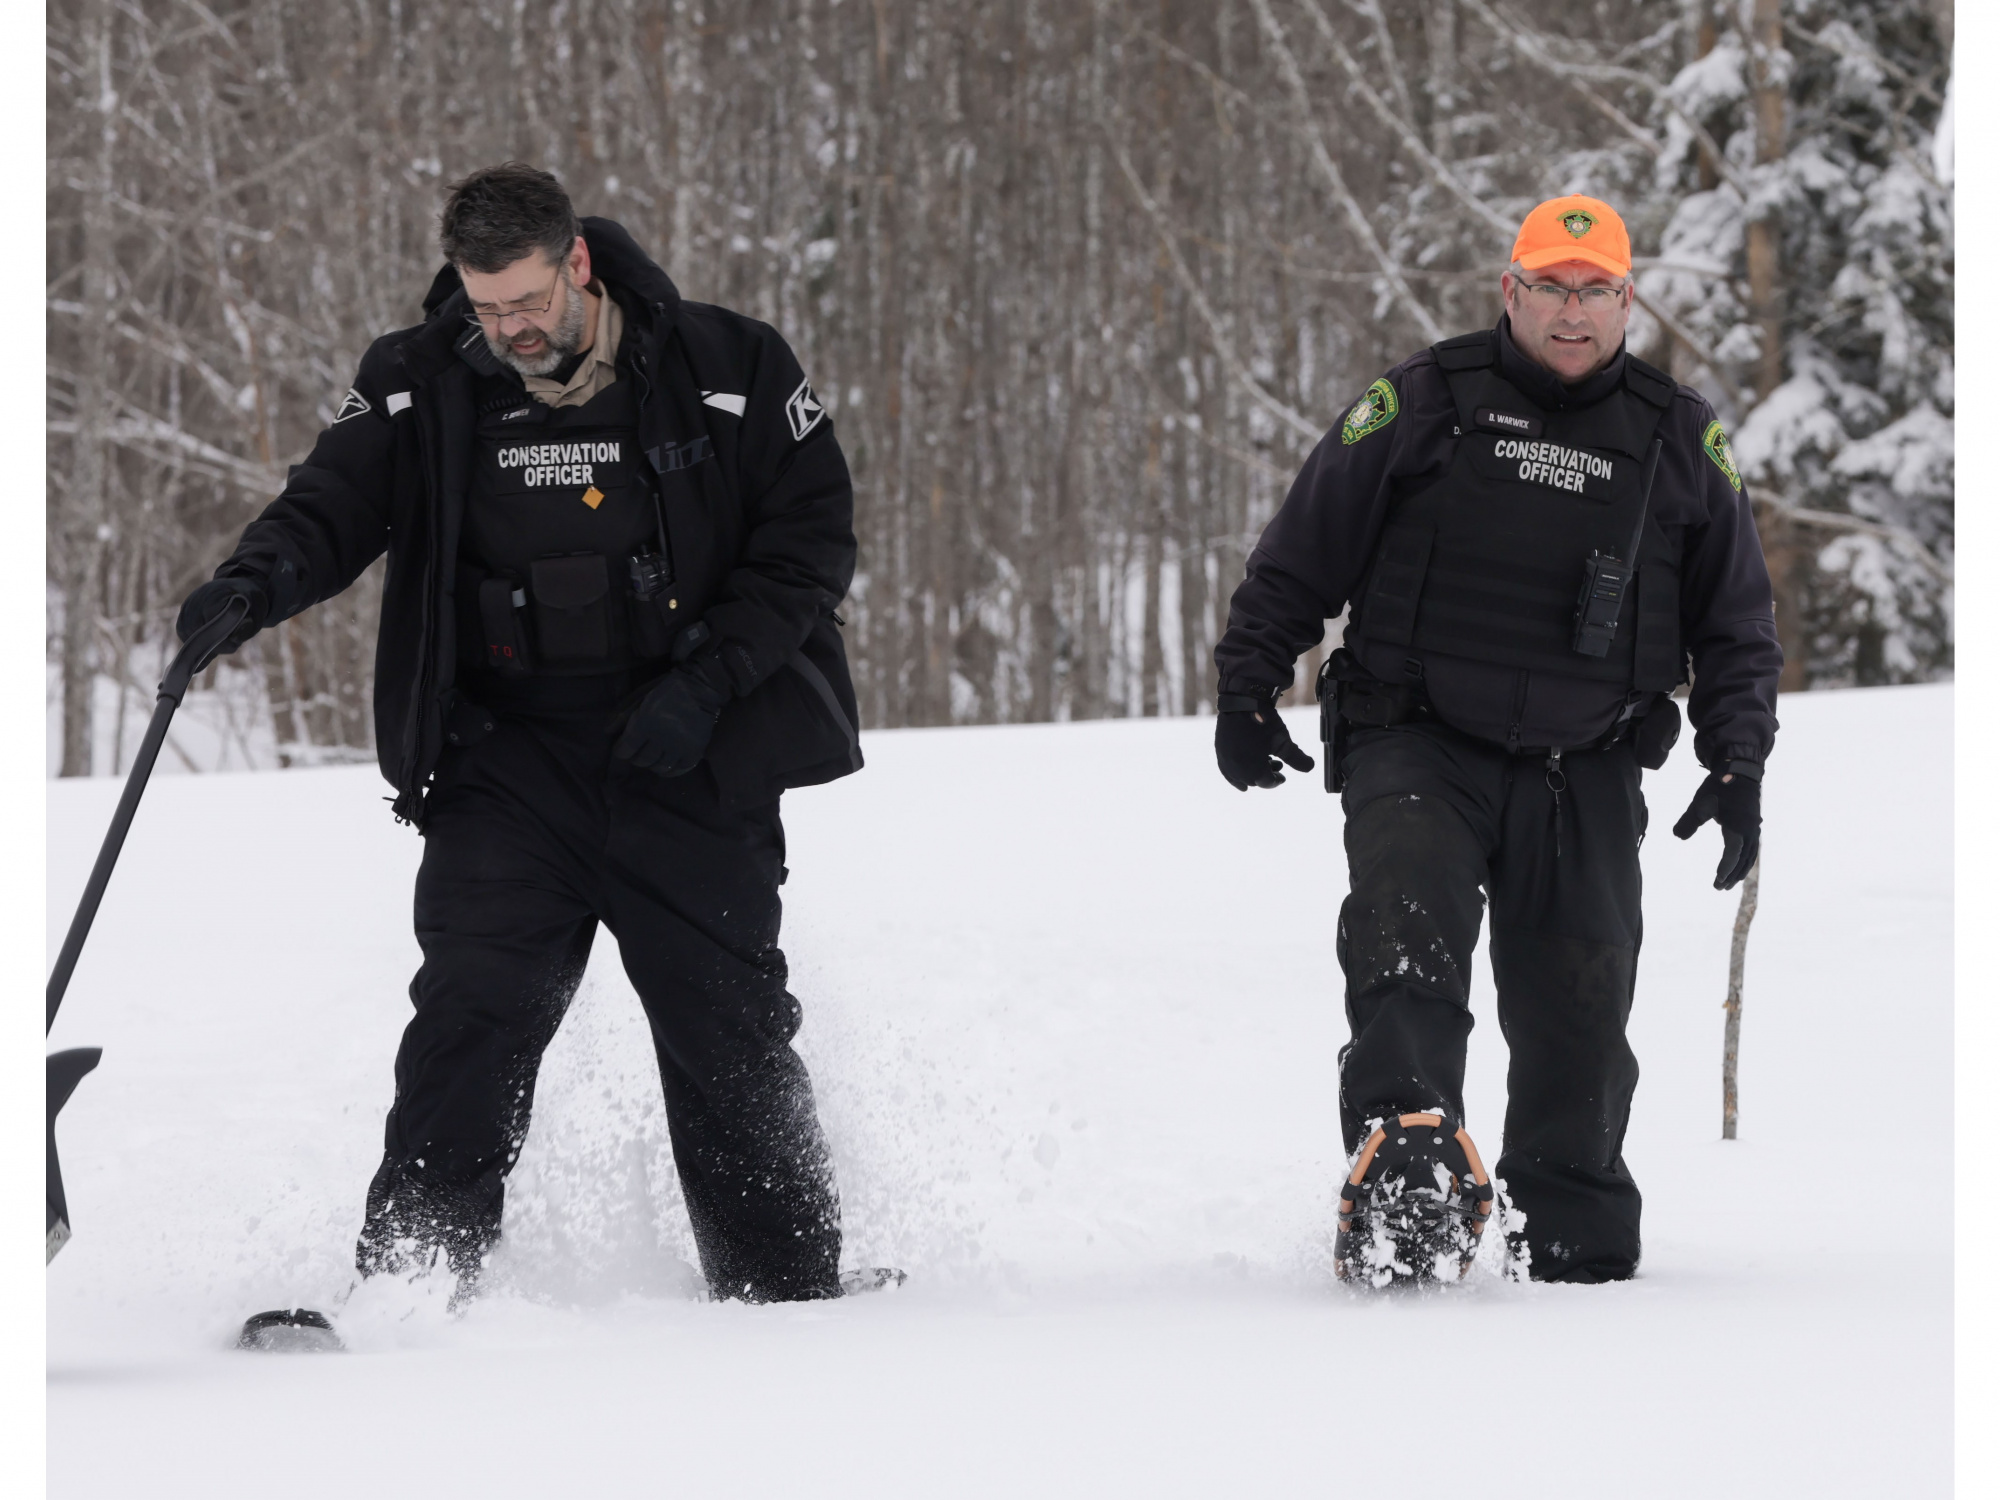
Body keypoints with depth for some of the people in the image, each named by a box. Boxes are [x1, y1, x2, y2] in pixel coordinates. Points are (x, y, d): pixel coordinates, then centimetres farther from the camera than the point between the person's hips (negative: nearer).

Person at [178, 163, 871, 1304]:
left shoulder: (724, 370, -4)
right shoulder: (422, 387, 1)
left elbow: (812, 535, -1)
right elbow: (336, 504, -3)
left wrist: (705, 684, -12)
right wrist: (263, 580, -27)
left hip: (689, 762, -1)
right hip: (507, 758, 1)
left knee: (730, 1037, 3)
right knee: (471, 1010, -14)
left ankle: (790, 1291, 17)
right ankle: (406, 1285, -14)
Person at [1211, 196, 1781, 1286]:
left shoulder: (1680, 441, 9)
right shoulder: (1421, 406, 2)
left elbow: (1737, 624, 17)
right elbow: (1299, 557, 8)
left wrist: (1737, 766, 6)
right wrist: (1247, 686, 3)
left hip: (1584, 775, 2)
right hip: (1417, 751, -2)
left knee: (1578, 1006, 1)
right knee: (1409, 927, -26)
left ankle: (1574, 1233, 13)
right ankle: (1404, 1163, -40)